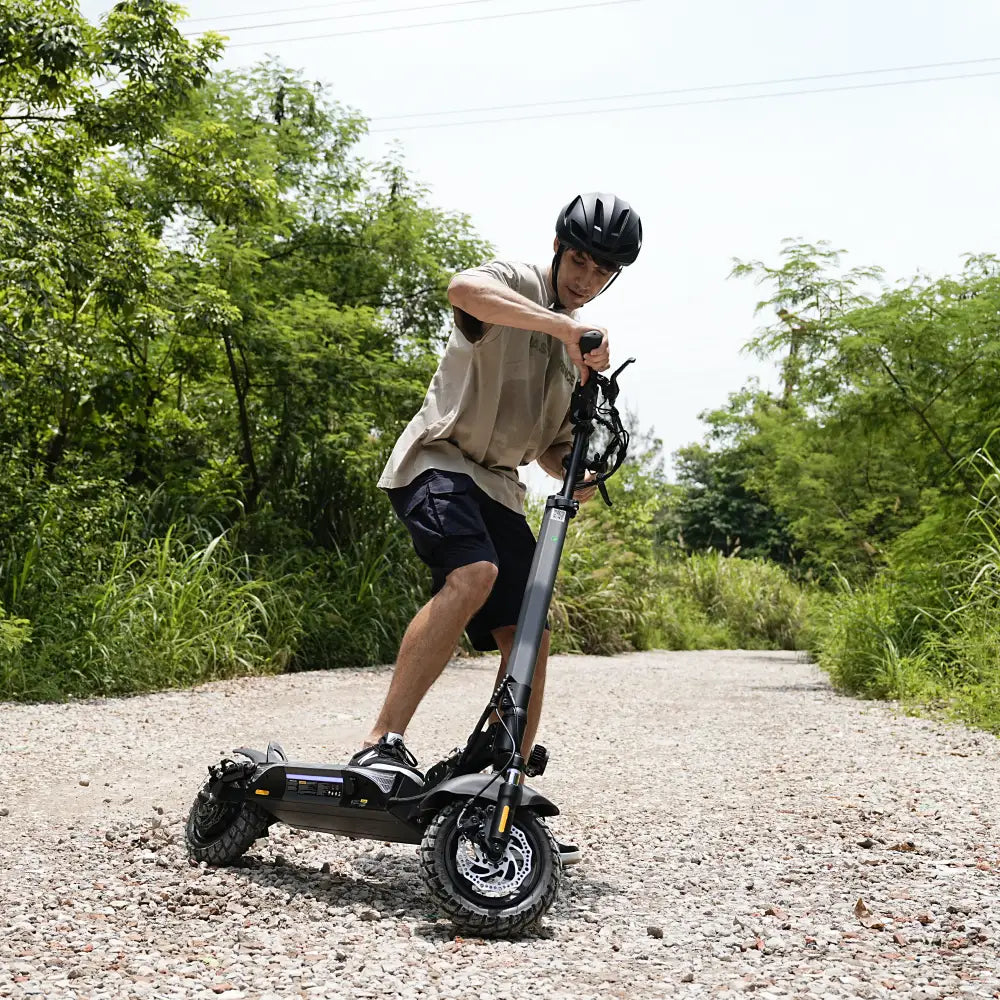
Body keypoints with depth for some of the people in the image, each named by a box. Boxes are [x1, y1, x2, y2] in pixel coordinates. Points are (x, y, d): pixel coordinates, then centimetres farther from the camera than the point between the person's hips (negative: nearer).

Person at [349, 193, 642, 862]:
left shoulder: (587, 349, 18)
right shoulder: (515, 285, -4)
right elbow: (464, 288, -31)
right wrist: (563, 326, -37)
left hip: (500, 485, 8)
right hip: (439, 460, -7)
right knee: (473, 574, -35)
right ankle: (383, 743, -31)